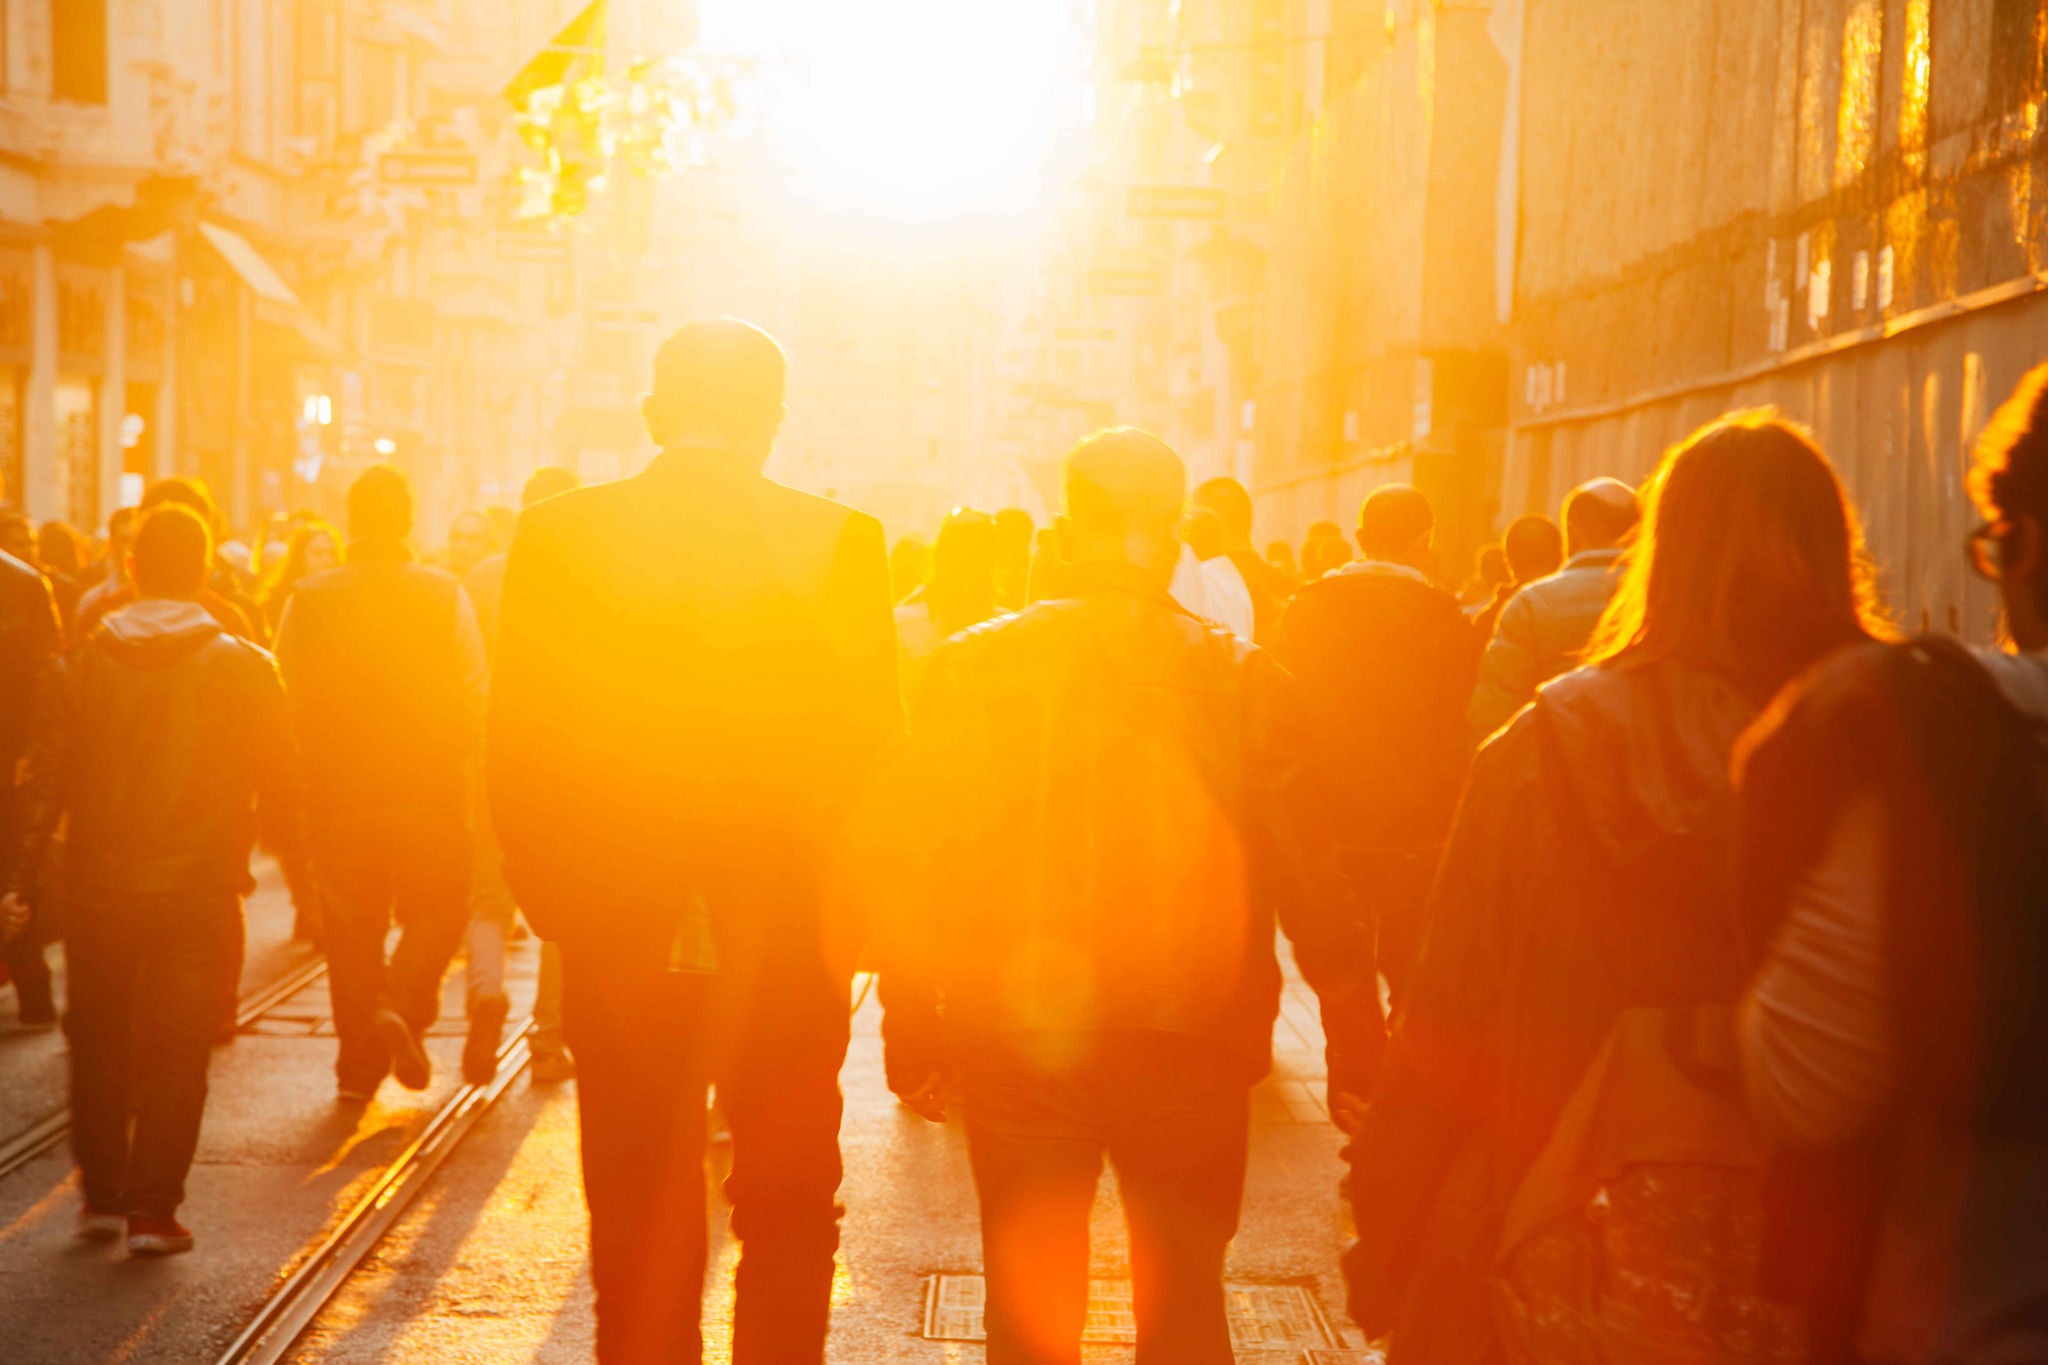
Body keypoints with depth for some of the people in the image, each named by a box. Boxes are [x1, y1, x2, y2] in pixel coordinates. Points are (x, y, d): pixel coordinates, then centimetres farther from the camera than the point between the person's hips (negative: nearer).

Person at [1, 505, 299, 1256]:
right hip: (199, 890, -2)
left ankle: (102, 1194, 22)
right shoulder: (241, 667, -5)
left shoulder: (83, 663, -1)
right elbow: (281, 787, -2)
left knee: (99, 1041, 17)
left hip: (99, 885, 2)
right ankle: (153, 1209, 3)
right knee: (175, 1050, 5)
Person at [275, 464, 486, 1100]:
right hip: (426, 787, -2)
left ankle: (359, 1060, 12)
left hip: (336, 787, 2)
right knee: (437, 907, 13)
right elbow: (474, 698, -7)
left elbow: (285, 699, -1)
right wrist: (456, 759, 9)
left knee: (351, 923, 11)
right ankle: (404, 1004, -10)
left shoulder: (307, 600, -1)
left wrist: (314, 764, 12)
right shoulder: (445, 596, -5)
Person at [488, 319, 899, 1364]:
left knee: (637, 1209, 12)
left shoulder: (557, 534, -3)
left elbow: (515, 746, -2)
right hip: (788, 930, -1)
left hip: (617, 933, 1)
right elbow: (873, 741, -4)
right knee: (787, 1204, 12)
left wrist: (548, 890, 9)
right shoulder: (841, 541, -6)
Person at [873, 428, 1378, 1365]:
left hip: (1015, 1048, 0)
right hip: (1189, 1047, 1)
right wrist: (1354, 1029, 6)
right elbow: (1299, 870, -4)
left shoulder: (972, 666, -7)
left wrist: (911, 1030, 5)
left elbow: (914, 864, -5)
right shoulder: (1242, 680, -6)